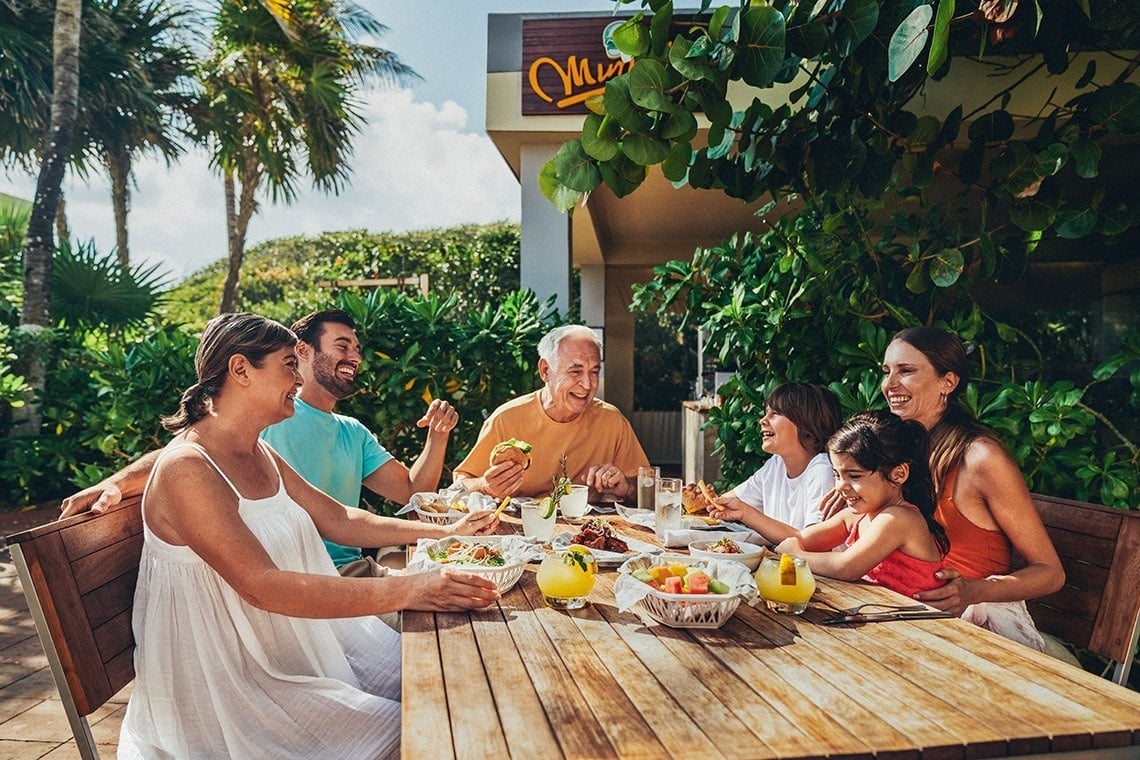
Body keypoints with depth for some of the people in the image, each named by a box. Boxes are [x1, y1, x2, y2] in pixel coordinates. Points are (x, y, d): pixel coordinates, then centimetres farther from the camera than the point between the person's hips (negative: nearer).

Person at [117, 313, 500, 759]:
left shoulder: (260, 454, 7)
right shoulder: (187, 468, -22)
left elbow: (339, 520, 9)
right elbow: (262, 585, -30)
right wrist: (406, 592, -36)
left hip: (294, 638, 8)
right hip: (223, 679, -8)